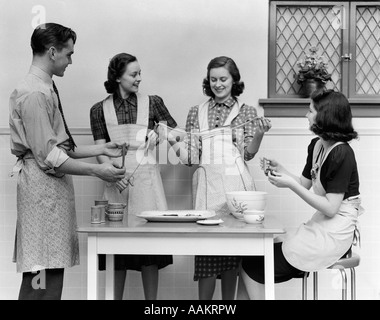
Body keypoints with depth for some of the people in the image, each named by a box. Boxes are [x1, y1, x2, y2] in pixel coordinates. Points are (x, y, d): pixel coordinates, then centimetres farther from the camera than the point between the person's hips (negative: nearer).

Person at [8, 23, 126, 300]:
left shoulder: (45, 89, 17)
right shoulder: (34, 93, -14)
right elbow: (48, 157, -18)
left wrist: (102, 149, 15)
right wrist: (96, 170, -15)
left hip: (55, 185, 10)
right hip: (43, 186, -10)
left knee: (53, 269, 10)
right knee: (42, 276, -7)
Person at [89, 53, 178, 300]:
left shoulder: (152, 103, 6)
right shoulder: (100, 110, 5)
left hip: (146, 178, 0)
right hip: (117, 181, 0)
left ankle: (151, 299, 9)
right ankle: (116, 298, 14)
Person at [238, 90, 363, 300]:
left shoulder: (341, 153, -18)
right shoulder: (316, 146, 8)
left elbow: (330, 208, -19)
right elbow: (305, 184, 17)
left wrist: (291, 184, -20)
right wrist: (281, 171, 0)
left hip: (334, 234, -8)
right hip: (320, 225, 8)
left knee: (254, 268, -11)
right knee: (250, 258, -1)